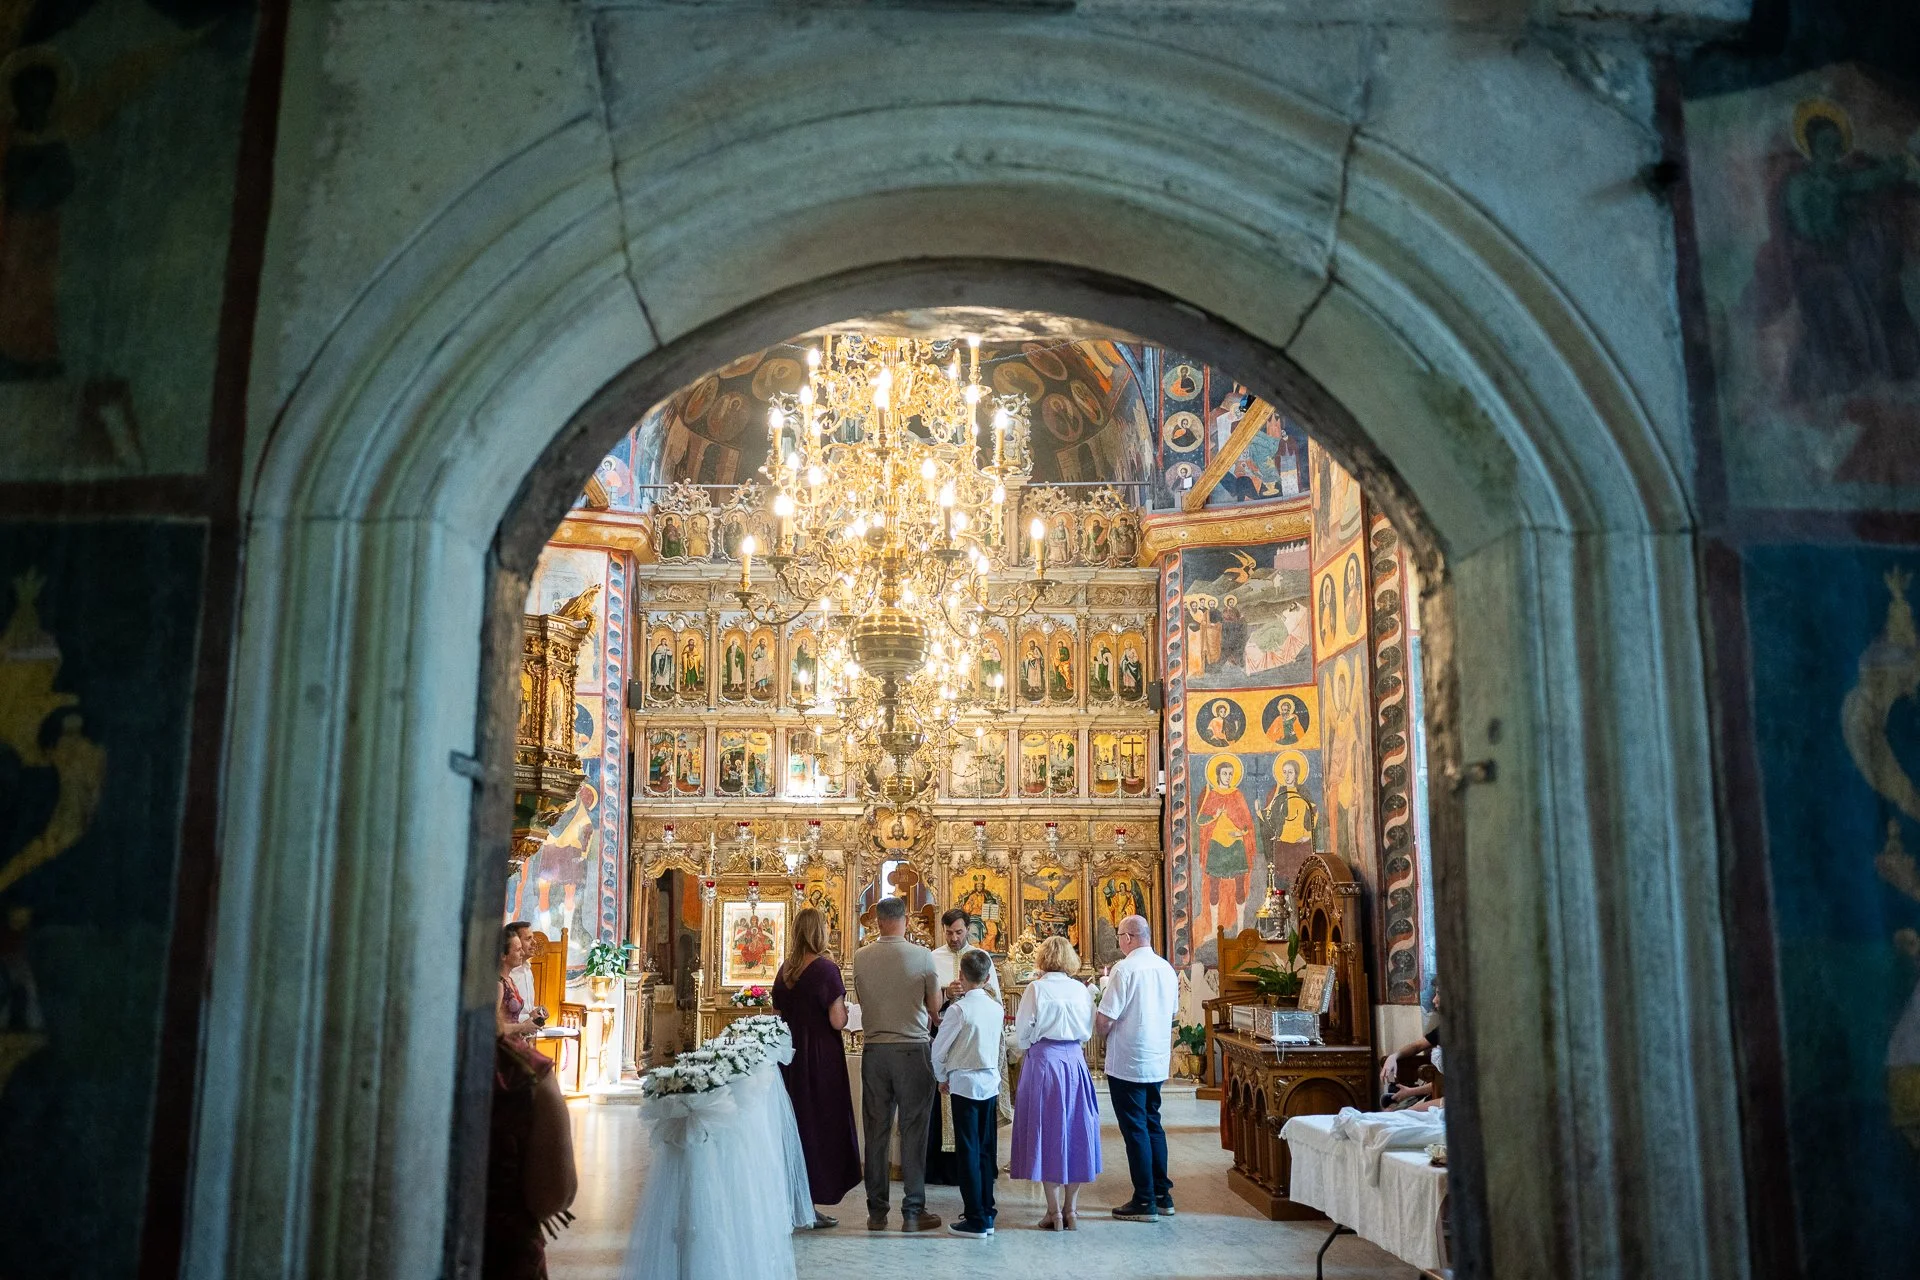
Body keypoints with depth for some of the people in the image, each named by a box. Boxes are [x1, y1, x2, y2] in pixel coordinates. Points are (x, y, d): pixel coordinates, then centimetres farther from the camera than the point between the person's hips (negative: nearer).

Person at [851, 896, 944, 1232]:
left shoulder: (860, 957, 0)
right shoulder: (922, 956, -8)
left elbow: (862, 999, 12)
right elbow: (935, 1008, 0)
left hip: (874, 1050, 3)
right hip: (913, 1049, -3)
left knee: (876, 1131, 9)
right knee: (913, 1131, 3)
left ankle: (876, 1211, 15)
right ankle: (913, 1212, 7)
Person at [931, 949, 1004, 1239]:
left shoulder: (958, 1009, -14)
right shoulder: (997, 1007, 3)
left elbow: (939, 1049, -8)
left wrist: (942, 1078, 8)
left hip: (965, 1083, -6)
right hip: (991, 1081, 6)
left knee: (968, 1152, 0)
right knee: (986, 1150, 12)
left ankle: (975, 1220, 3)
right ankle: (986, 1214, 18)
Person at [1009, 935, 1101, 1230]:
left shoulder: (1036, 989, -7)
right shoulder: (1081, 989, 2)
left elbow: (1022, 1034, -3)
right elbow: (1089, 1031, 10)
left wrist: (1027, 1049, 17)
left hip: (1043, 1061, -3)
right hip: (1075, 1060, 3)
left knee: (1047, 1131, 4)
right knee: (1075, 1131, 11)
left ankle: (1054, 1211, 6)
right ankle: (1071, 1210, 15)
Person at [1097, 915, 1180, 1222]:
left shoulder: (1124, 969, -17)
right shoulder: (1167, 969, 6)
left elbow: (1105, 1021, -18)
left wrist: (1103, 1030, 4)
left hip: (1127, 1063, -7)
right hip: (1158, 1061, 7)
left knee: (1135, 1130, 1)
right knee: (1153, 1125, 17)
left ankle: (1145, 1202, 7)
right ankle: (1162, 1195, 22)